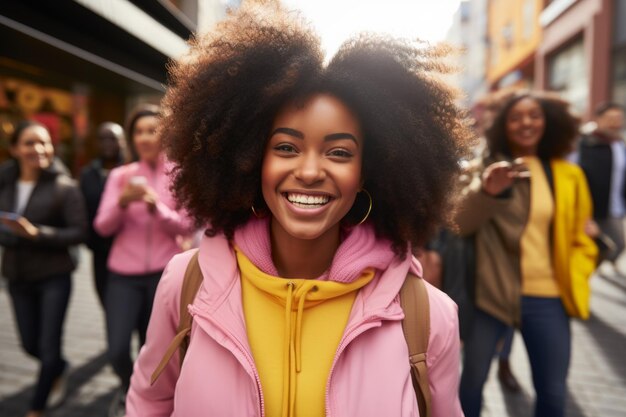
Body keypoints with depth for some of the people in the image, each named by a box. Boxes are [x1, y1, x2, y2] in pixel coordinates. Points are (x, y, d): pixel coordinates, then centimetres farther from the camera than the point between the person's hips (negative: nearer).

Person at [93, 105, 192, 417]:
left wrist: (155, 206, -22)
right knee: (117, 350, -3)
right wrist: (123, 201, -22)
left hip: (164, 272, -1)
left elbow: (185, 226, -6)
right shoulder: (120, 175, 3)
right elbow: (103, 227, -3)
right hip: (123, 273, 1)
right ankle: (127, 386, 32)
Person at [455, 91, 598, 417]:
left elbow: (581, 238, 16)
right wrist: (486, 191, -29)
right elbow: (461, 224, -11)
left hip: (547, 298, 3)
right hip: (491, 292, -2)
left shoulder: (569, 176, 9)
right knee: (472, 381, 8)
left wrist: (574, 282, 1)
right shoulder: (488, 169, 1)